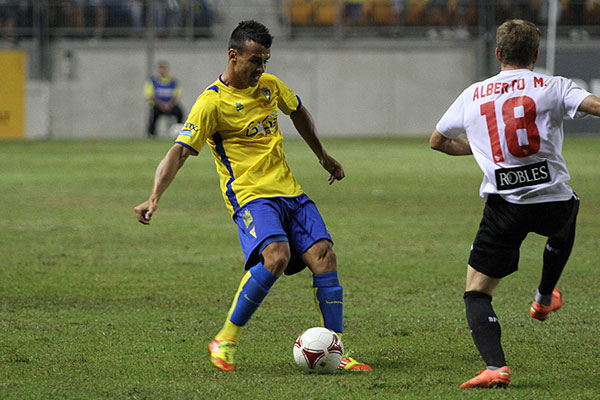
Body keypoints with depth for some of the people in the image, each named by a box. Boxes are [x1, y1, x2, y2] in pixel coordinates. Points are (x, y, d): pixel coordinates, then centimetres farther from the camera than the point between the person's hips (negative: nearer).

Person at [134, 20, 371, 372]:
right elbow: (179, 152, -15)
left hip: (290, 191, 7)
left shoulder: (270, 85, 11)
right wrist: (155, 198, -27)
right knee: (276, 256, -30)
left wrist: (323, 157, 40)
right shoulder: (212, 102, -8)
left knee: (324, 256, -10)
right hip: (251, 196, -7)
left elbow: (299, 112, 33)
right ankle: (225, 342, -16)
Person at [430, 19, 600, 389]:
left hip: (504, 204, 0)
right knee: (568, 216, 39)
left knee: (477, 289, 7)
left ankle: (495, 367, -17)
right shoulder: (554, 87, 2)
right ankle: (545, 298, 51)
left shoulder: (472, 95, 12)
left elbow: (438, 141, 24)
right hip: (553, 201, 0)